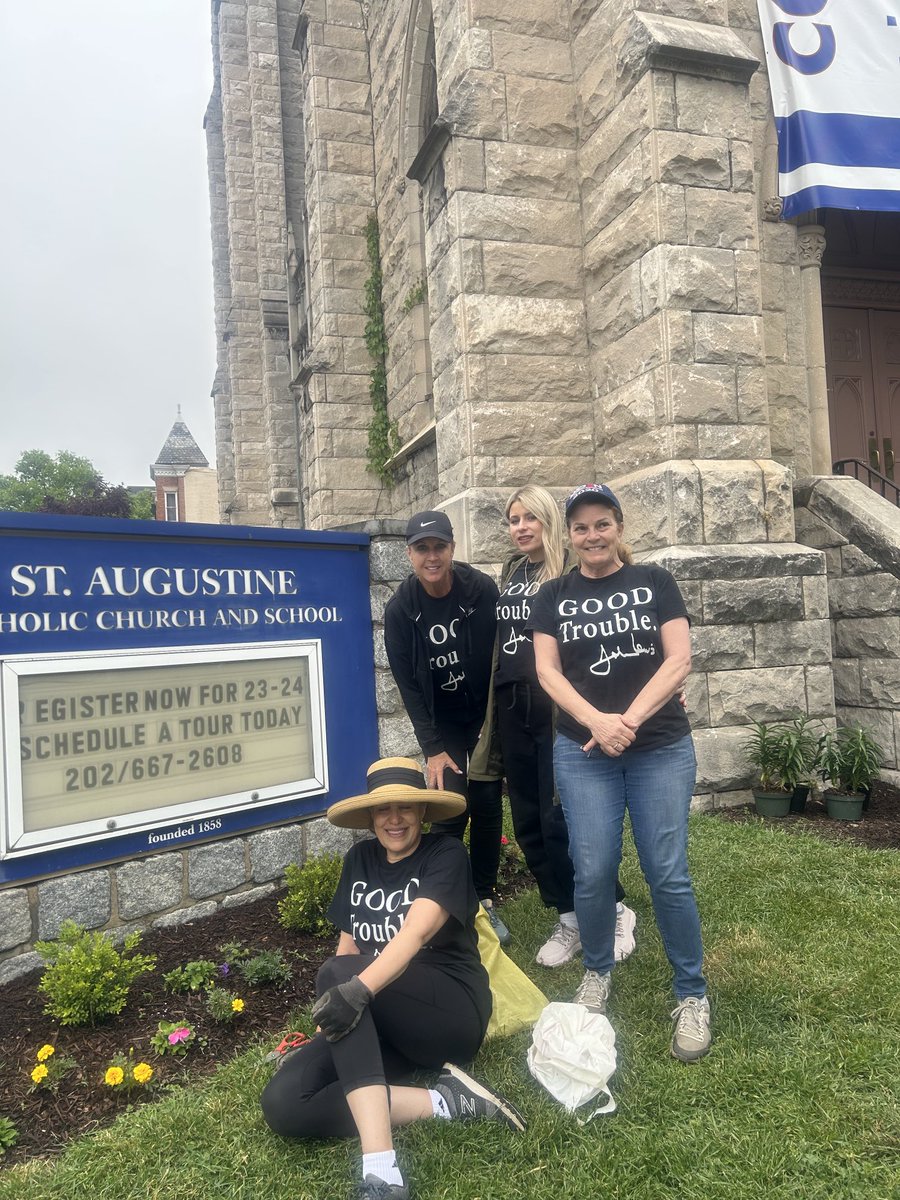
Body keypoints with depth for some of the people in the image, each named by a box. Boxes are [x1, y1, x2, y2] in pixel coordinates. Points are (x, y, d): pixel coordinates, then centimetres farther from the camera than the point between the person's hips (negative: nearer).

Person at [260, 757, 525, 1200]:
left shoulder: (446, 854, -6)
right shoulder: (359, 859, 12)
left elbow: (415, 933, -22)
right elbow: (347, 943, 14)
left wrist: (356, 989, -38)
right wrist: (332, 1004, -5)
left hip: (450, 1013, -6)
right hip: (379, 1027, 6)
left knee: (334, 974, -32)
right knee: (283, 1105, -18)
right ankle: (445, 1101, -19)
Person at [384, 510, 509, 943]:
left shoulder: (482, 590, -16)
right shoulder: (400, 610, -13)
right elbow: (408, 685, -8)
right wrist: (432, 749, -10)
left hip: (487, 716, 0)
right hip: (442, 723, 0)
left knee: (488, 805, 2)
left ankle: (485, 901, 19)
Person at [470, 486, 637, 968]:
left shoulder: (572, 571, -6)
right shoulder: (509, 574, 15)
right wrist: (494, 707, 18)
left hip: (557, 710, -7)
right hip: (513, 710, 7)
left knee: (561, 819, -5)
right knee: (529, 822, 10)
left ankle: (615, 911, 17)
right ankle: (569, 920, 25)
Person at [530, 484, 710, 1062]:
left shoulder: (655, 583, 4)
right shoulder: (554, 596, 7)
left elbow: (679, 660, -4)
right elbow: (548, 672, -1)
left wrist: (629, 720, -15)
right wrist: (597, 722, -16)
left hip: (662, 749, -1)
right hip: (583, 754, 1)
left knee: (668, 875, 0)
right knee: (593, 873, 2)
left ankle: (693, 995, 18)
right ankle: (598, 973, 27)